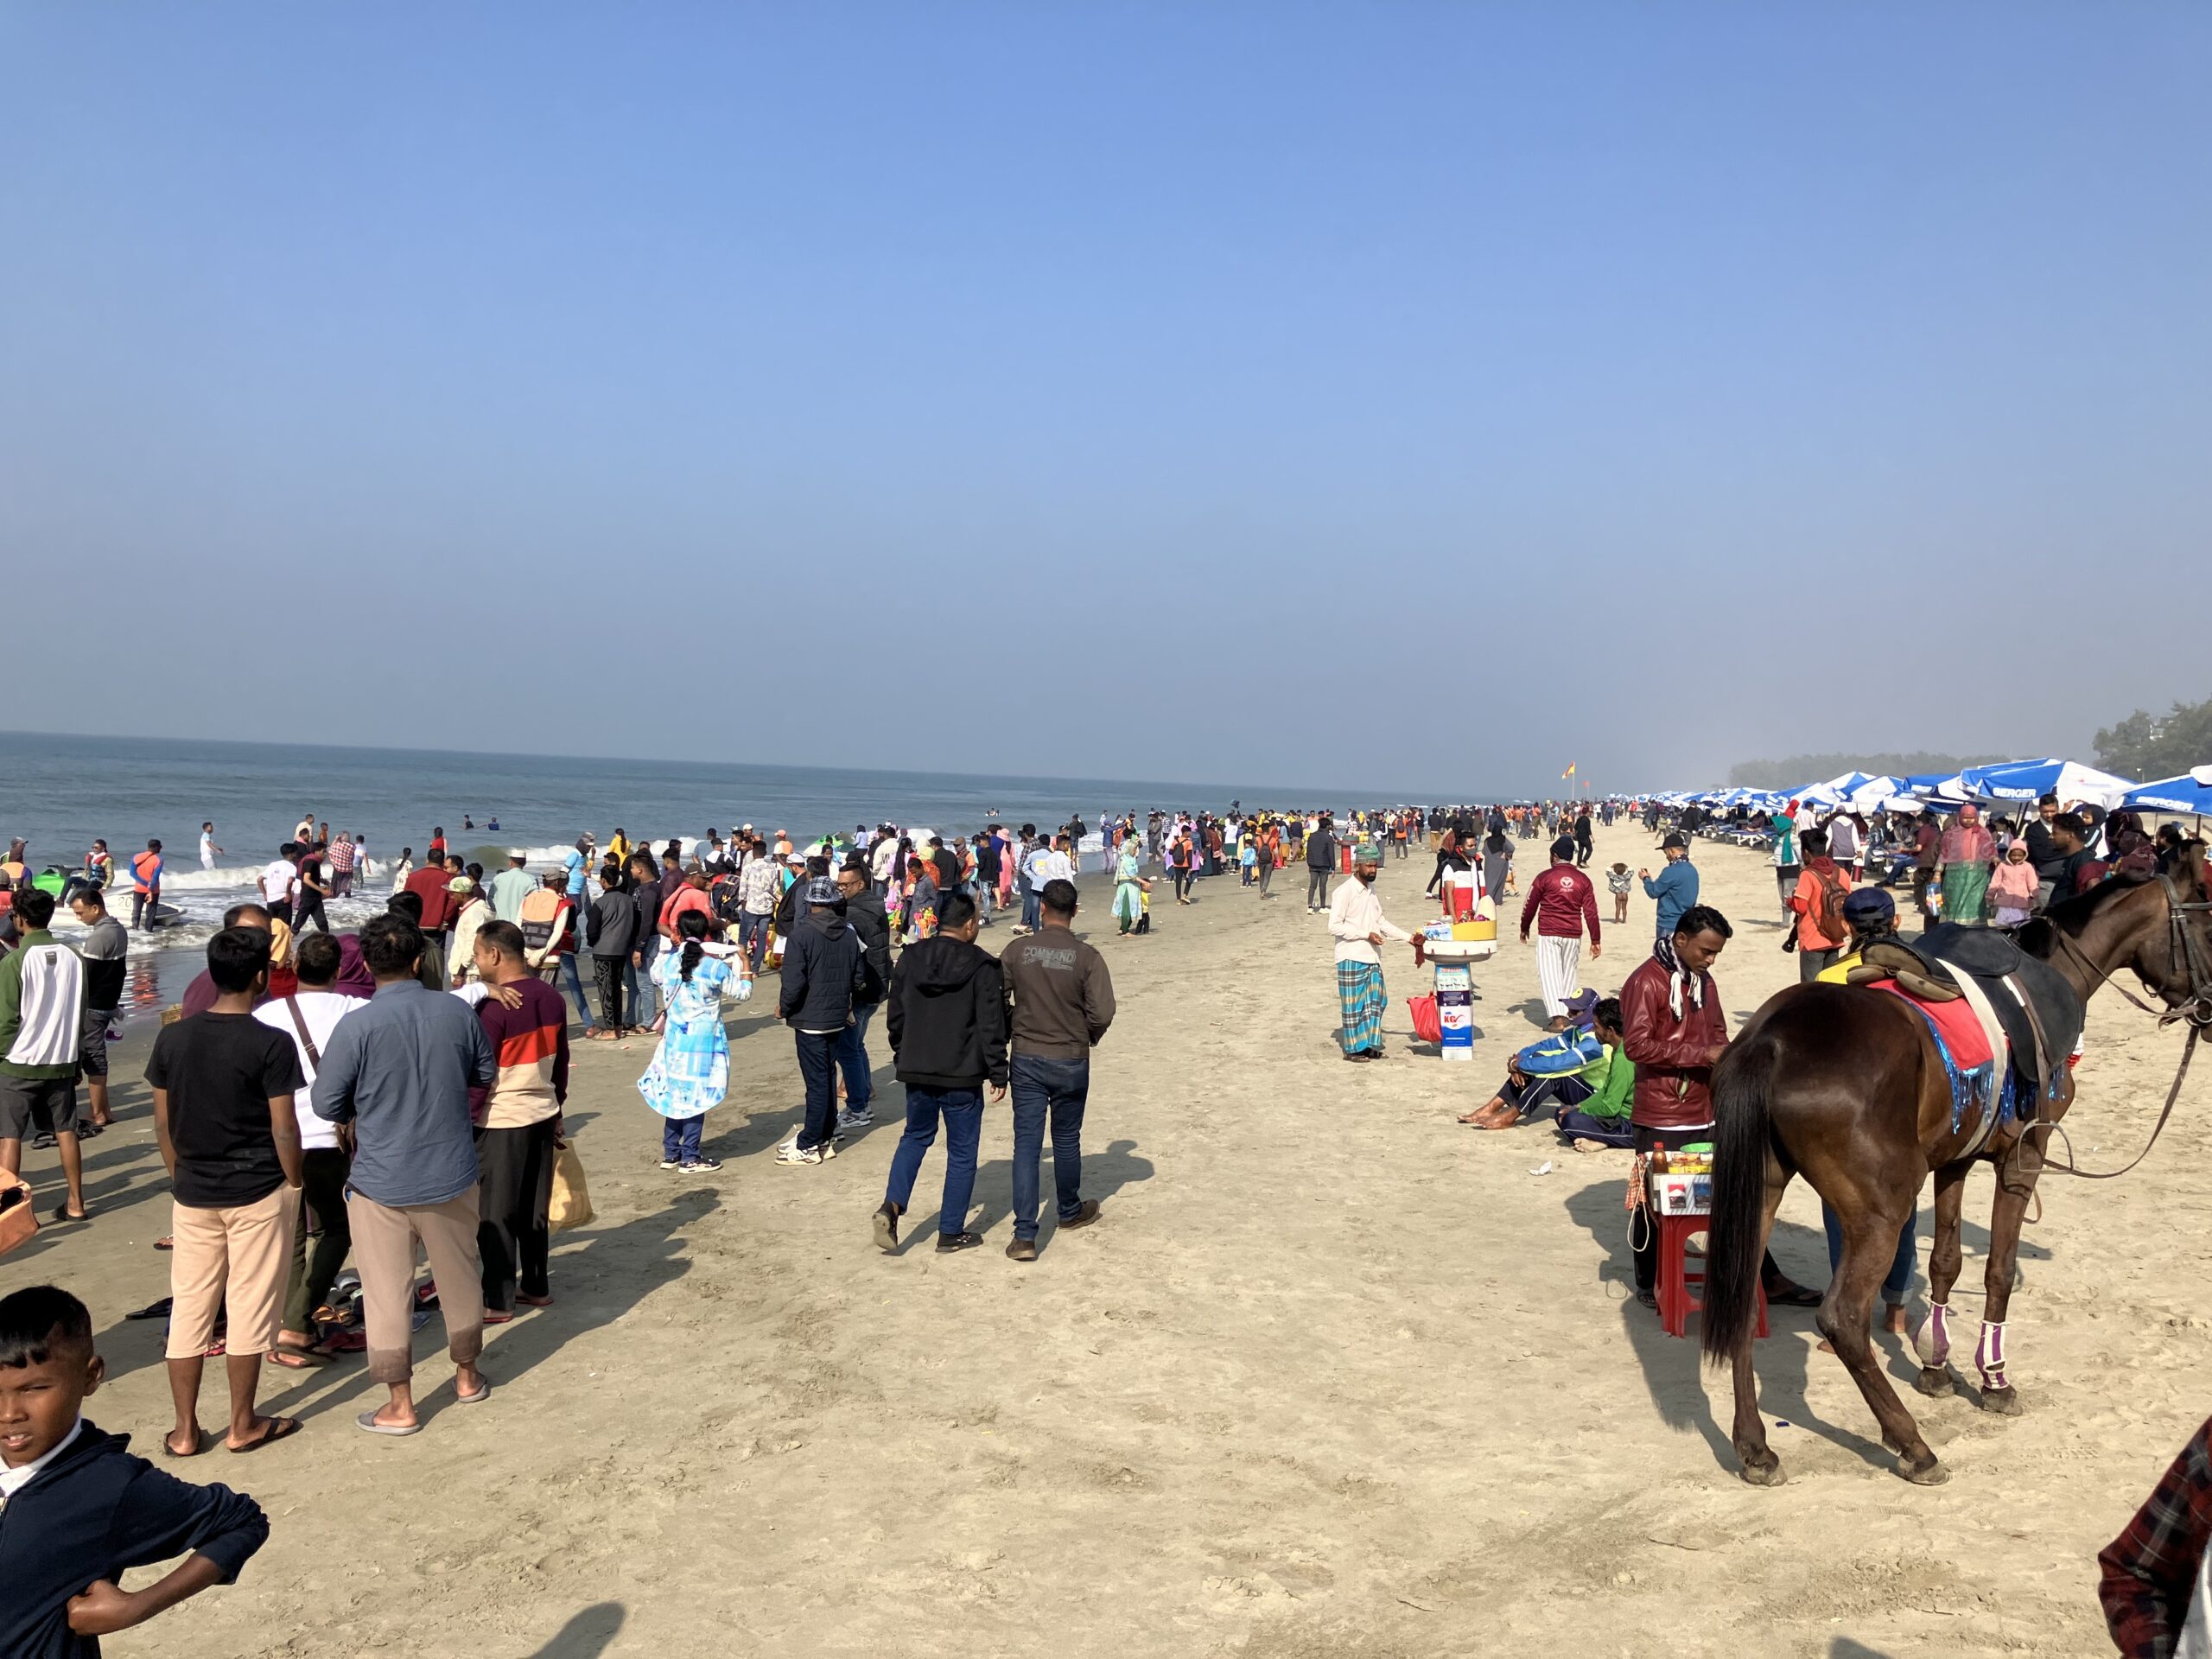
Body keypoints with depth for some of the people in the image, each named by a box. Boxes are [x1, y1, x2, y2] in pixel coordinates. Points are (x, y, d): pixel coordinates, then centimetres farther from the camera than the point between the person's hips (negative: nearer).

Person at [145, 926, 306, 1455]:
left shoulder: (172, 1038, -1)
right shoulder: (271, 1044, -15)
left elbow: (163, 1122, 6)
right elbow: (284, 1128, -13)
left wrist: (182, 1176, 18)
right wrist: (296, 1184, 0)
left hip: (193, 1194, 4)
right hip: (259, 1193, -4)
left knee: (189, 1307, 12)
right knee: (249, 1307, 6)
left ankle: (186, 1430, 19)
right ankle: (243, 1424, 17)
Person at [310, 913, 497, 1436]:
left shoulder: (357, 1026, -18)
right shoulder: (457, 1012, -8)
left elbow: (326, 1104, -11)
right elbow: (486, 1074, 7)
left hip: (381, 1182, -3)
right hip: (451, 1175, 3)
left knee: (387, 1292, 9)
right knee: (460, 1277, 20)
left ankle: (401, 1406, 16)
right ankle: (468, 1375, 36)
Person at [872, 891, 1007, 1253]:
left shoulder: (910, 959, 2)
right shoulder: (982, 967, -12)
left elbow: (894, 1017, 9)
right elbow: (992, 1027, -12)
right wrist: (998, 1074, -4)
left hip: (916, 1070, 4)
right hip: (962, 1075, -4)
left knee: (916, 1136, 23)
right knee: (962, 1152, 8)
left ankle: (891, 1205, 3)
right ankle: (951, 1233, 13)